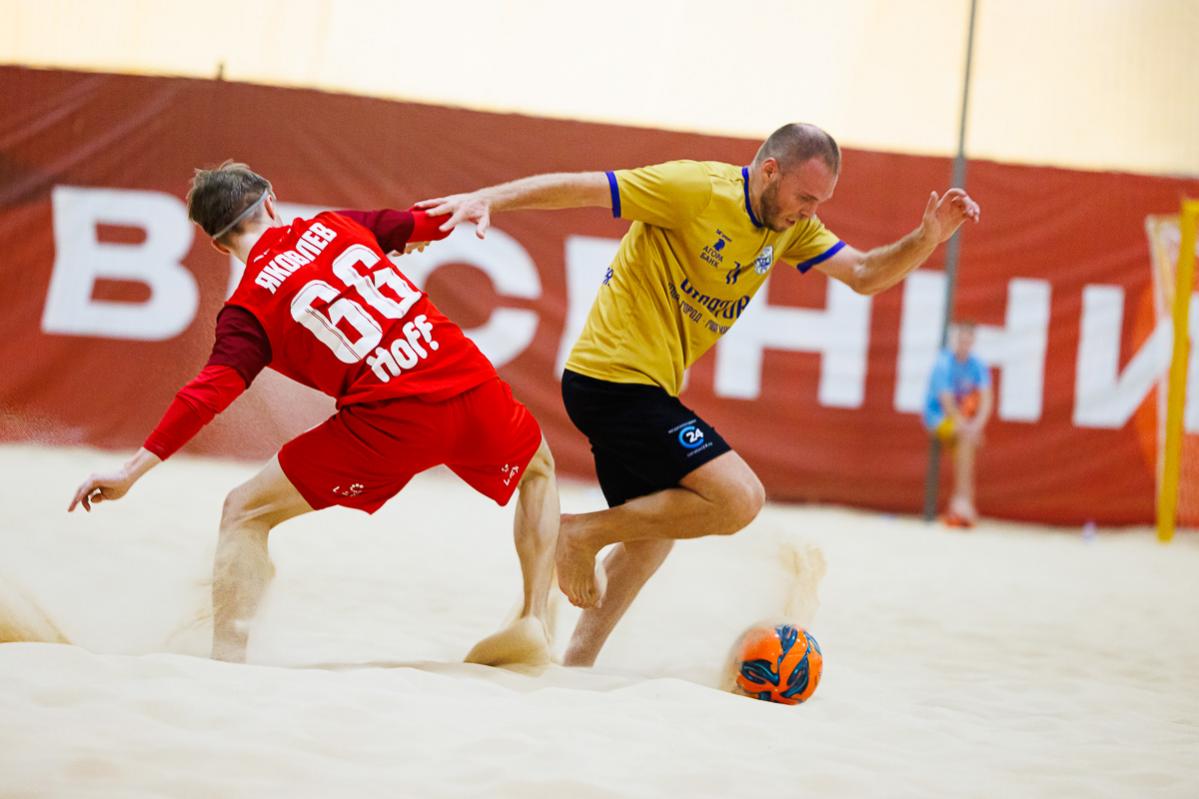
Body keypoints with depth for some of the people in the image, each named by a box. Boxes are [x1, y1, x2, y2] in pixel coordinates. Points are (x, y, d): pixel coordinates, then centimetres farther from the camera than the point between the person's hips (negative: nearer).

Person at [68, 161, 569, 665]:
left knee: (245, 513, 8)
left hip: (390, 421, -4)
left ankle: (228, 661, -6)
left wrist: (133, 470, -12)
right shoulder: (334, 225, 14)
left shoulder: (250, 307, 3)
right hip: (469, 382, 4)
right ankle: (534, 620, 28)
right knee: (537, 468, 36)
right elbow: (429, 223, 27)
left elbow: (212, 391, -10)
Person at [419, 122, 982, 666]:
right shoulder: (696, 188, -16)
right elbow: (581, 188, -16)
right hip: (615, 376, -10)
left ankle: (578, 660, 26)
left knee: (653, 533, 20)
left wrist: (927, 238, -9)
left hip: (645, 386, 10)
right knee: (738, 499, -16)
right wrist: (488, 199, -24)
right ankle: (584, 533, -8)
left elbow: (865, 275, 7)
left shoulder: (791, 225, 9)